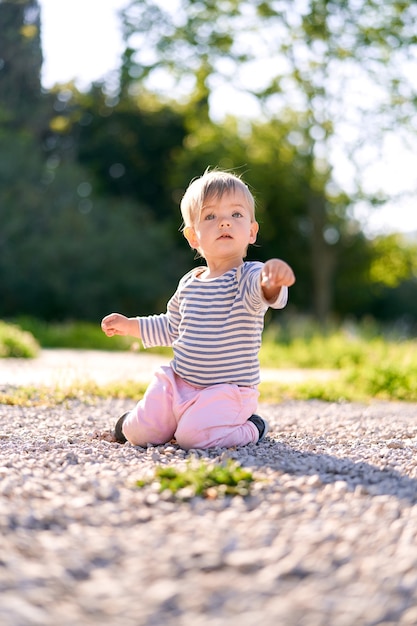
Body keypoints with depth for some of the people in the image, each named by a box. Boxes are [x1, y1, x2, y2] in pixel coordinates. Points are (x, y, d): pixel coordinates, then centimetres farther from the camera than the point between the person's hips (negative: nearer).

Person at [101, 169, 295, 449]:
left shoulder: (248, 277, -13)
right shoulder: (189, 284, 6)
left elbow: (267, 292, -40)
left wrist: (273, 281, -63)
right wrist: (129, 325, 18)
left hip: (226, 391, -5)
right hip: (178, 383, 5)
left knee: (192, 437, -25)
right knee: (137, 434, -5)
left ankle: (249, 429, 3)